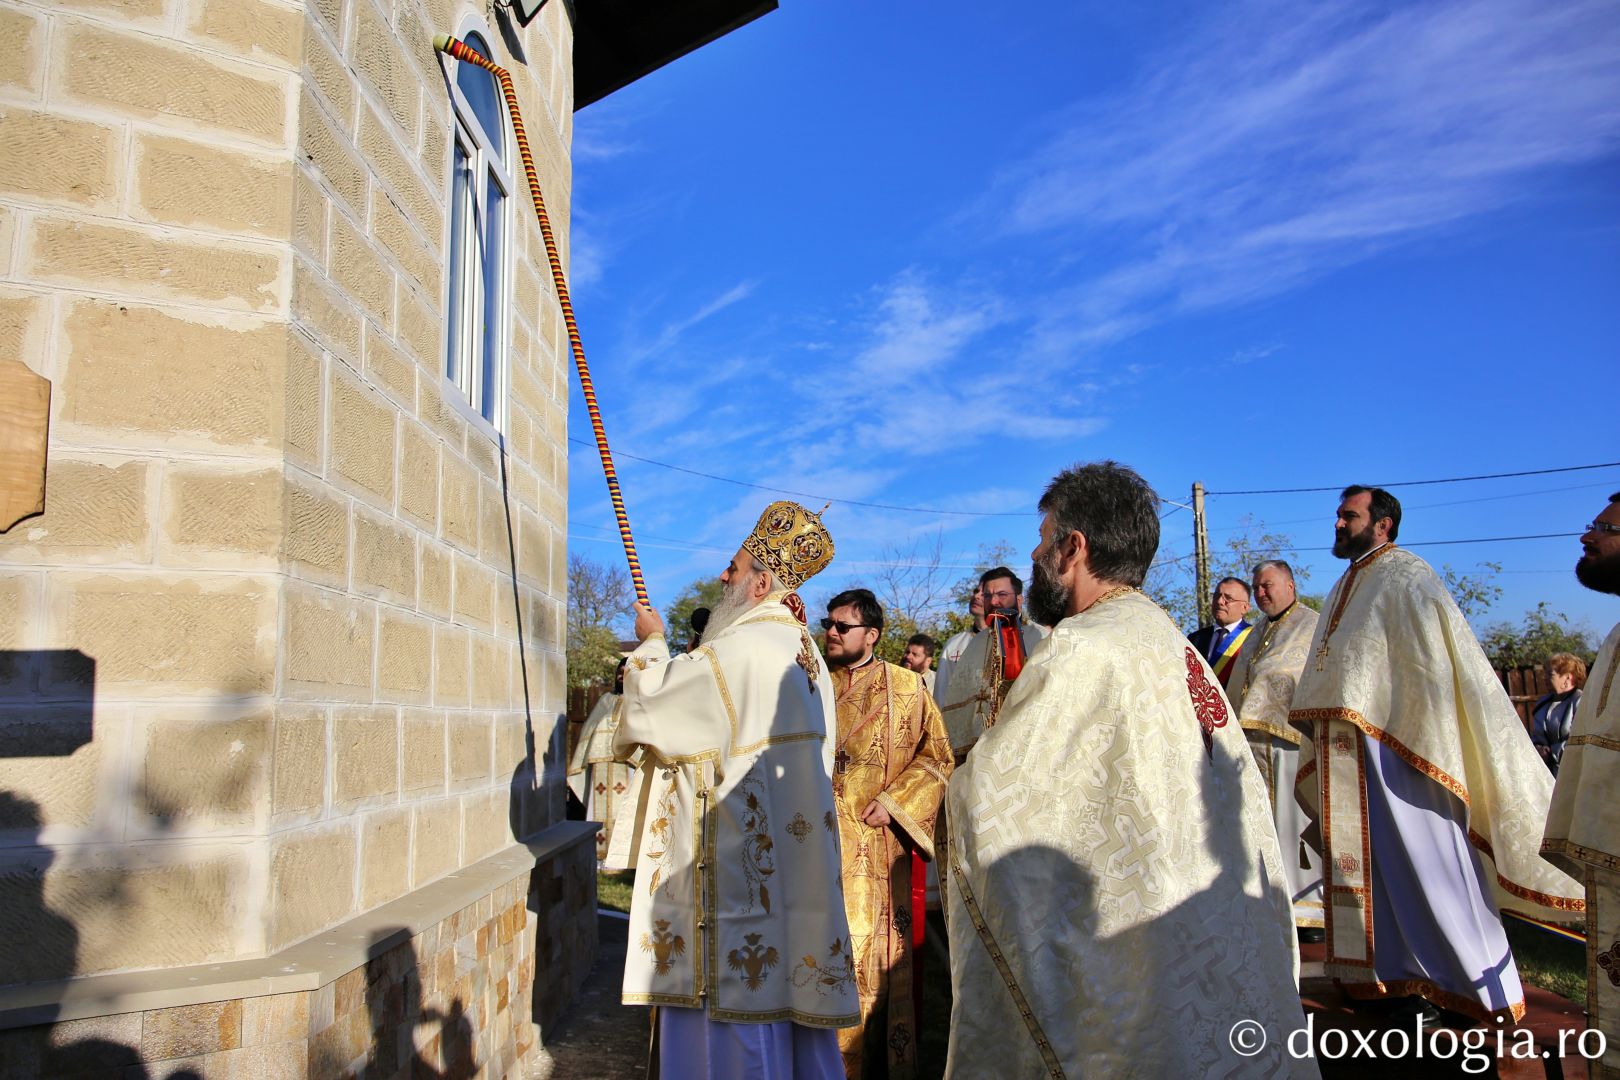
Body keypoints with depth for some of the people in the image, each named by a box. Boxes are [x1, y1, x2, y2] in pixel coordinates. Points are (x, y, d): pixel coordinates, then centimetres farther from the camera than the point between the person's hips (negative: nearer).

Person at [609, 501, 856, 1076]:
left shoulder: (744, 647, -18)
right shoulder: (803, 651, 12)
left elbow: (651, 702, -11)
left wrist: (651, 643, 7)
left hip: (733, 859, -9)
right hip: (789, 854, 9)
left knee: (732, 997, 1)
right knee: (786, 987, 16)